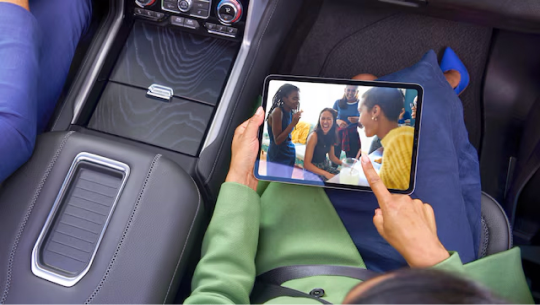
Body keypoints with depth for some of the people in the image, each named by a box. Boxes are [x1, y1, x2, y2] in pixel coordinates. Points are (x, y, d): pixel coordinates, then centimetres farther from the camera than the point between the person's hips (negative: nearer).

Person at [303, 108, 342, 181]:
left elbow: (332, 157, 13)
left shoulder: (331, 135, -1)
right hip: (313, 169, -7)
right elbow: (306, 164, -25)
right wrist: (326, 174, -33)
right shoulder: (314, 136, -22)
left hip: (325, 166, 7)